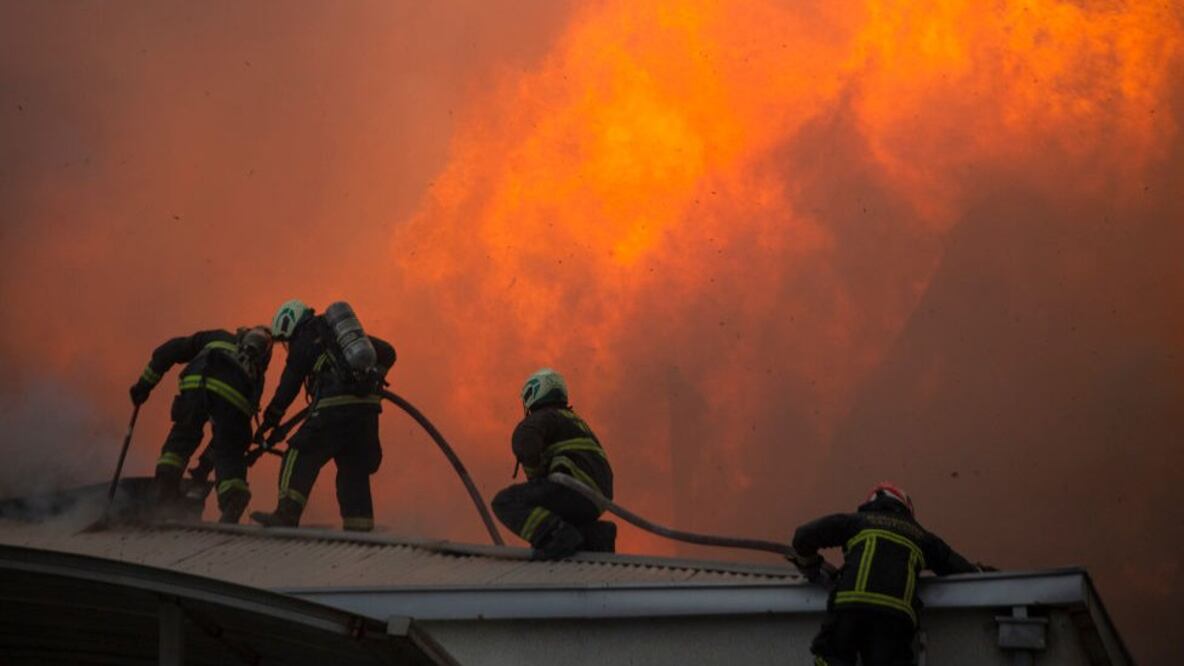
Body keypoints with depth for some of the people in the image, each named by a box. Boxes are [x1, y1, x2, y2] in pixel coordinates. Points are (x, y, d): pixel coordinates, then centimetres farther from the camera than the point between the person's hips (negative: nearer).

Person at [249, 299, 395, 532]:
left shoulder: (304, 340, 9)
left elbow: (288, 386, 8)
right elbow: (387, 352, 31)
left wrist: (269, 422, 14)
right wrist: (372, 379, 41)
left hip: (336, 407, -6)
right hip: (369, 406, 6)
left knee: (300, 456, -2)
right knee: (354, 469, 13)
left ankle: (287, 514, -15)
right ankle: (360, 529, 9)